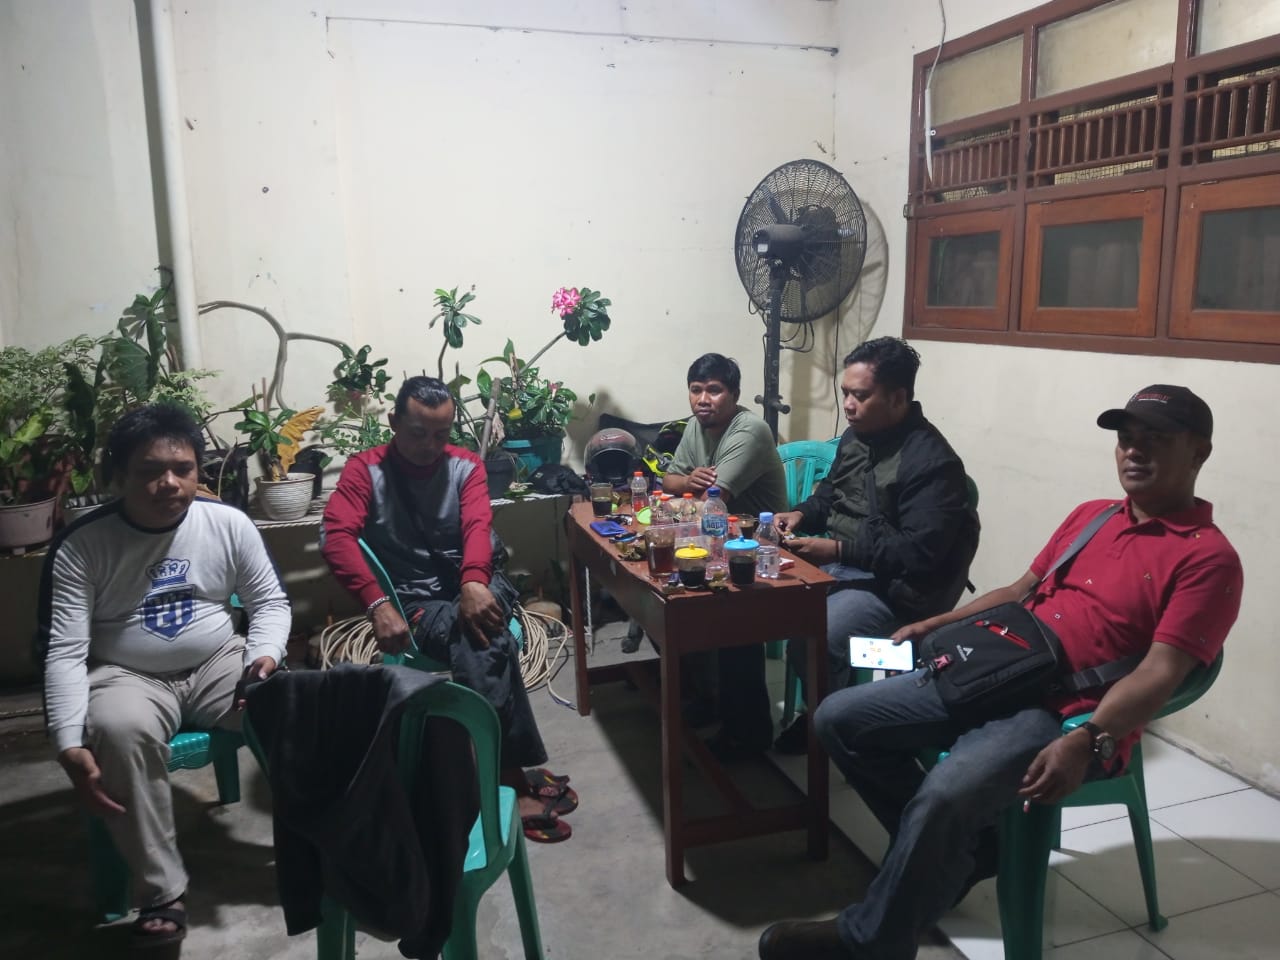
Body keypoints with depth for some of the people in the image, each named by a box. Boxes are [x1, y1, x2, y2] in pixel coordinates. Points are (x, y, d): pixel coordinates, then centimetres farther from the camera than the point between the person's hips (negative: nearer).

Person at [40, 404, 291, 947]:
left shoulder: (229, 524, -5)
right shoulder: (80, 546, -11)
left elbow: (270, 601, 4)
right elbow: (65, 651, -14)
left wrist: (265, 657, -16)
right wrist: (71, 745, -25)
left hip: (219, 664, 2)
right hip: (128, 676, -2)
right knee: (121, 731, -36)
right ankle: (162, 893, -20)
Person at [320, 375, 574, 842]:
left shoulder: (465, 465, 7)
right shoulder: (365, 470, 0)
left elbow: (478, 524, -11)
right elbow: (336, 535, -15)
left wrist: (474, 582, -34)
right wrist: (378, 603, -31)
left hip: (472, 585, 3)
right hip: (414, 600, -2)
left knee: (480, 644, -34)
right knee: (486, 644, -32)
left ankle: (501, 774, -24)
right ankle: (513, 777, -23)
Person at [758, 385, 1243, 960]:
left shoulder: (1209, 559, -6)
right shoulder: (1090, 515, 17)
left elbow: (1160, 673, -15)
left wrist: (1087, 742, -30)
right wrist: (933, 625, 17)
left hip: (1067, 714, -8)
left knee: (943, 799, -34)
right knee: (839, 719, -1)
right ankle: (962, 849, 11)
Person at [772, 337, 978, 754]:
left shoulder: (931, 461, -20)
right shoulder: (856, 435, 8)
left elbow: (920, 552, -26)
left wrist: (838, 549, -28)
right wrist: (802, 514, 1)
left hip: (892, 587, -9)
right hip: (837, 565, 9)